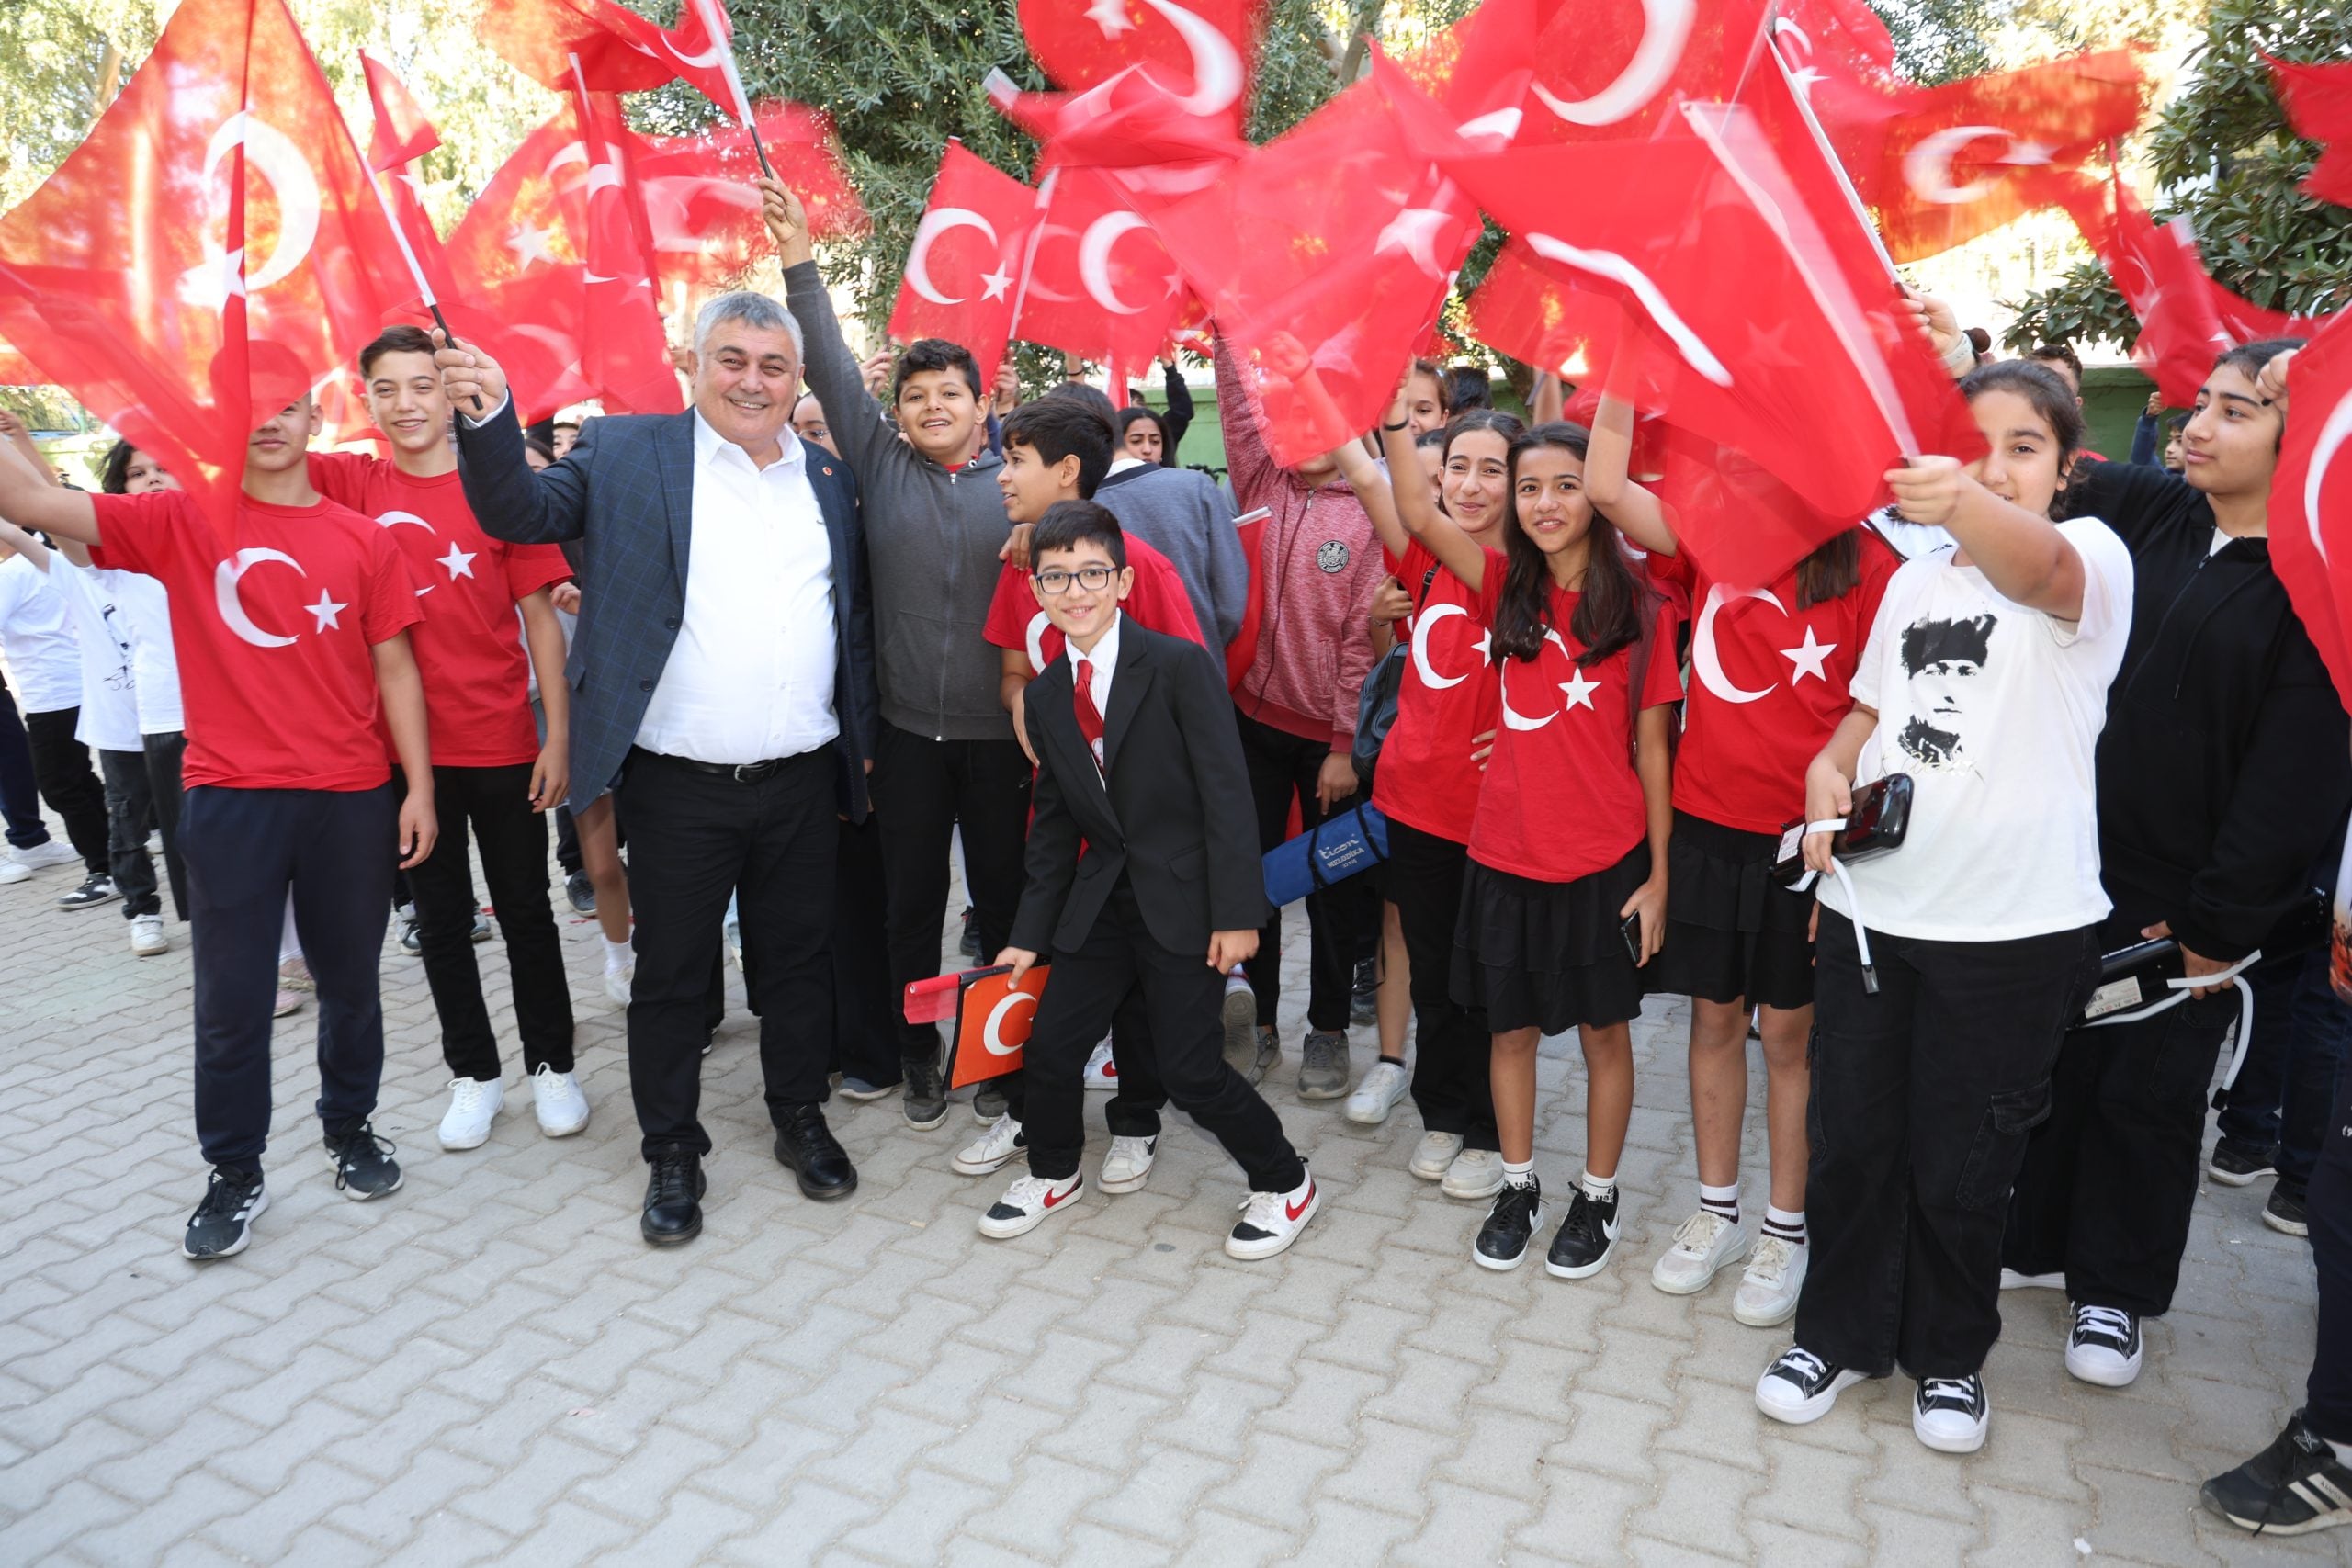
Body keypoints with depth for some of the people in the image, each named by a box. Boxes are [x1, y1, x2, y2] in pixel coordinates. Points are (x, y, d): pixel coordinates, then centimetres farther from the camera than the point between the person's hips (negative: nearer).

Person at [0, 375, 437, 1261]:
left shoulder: (361, 540, 2)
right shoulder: (180, 521, 1)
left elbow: (394, 668, 3)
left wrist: (419, 787, 0)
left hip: (351, 798, 1)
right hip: (229, 799, 0)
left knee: (349, 982, 14)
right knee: (232, 1000, 7)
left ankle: (350, 1128, 34)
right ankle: (234, 1173, 23)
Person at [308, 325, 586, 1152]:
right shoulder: (352, 484, 3)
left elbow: (540, 619, -2)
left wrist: (559, 734, -5)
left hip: (503, 745, -2)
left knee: (524, 911, 10)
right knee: (440, 917, 12)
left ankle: (551, 1065, 25)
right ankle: (473, 1072, 26)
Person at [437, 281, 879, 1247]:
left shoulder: (829, 478, 9)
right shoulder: (627, 453, 1)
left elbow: (855, 618, 11)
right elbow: (519, 514, -8)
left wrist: (863, 739, 9)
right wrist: (487, 415, -25)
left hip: (803, 780, 3)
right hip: (678, 786, -2)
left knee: (797, 961, 16)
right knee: (671, 975, 9)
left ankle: (801, 1121, 34)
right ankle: (672, 1152, 26)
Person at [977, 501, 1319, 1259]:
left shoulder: (1180, 664, -13)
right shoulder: (1046, 695, 7)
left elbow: (1226, 792, -15)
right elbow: (1054, 822, 12)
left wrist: (1236, 912, -18)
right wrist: (1031, 933, 9)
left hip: (1183, 899, -5)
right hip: (1100, 902, 6)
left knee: (1189, 1068, -5)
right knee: (1051, 1043, 6)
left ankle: (1285, 1184, 19)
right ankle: (1053, 1173, 34)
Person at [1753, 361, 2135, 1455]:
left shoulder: (2094, 556, -7)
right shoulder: (1914, 581, 13)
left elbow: (2037, 566, -33)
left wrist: (1964, 505, -55)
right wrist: (1828, 770, -2)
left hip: (2014, 923, -5)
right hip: (1872, 903, 5)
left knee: (1962, 1163, 9)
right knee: (1850, 1139, 12)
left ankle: (1950, 1355, 32)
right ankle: (1841, 1334, 32)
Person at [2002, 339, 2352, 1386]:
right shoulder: (2138, 514, 3)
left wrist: (2217, 925, -13)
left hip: (2183, 904, -4)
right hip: (2069, 871, 4)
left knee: (2150, 1095, 11)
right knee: (2050, 1066, 16)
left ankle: (2114, 1287, 30)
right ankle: (2032, 1239, 35)